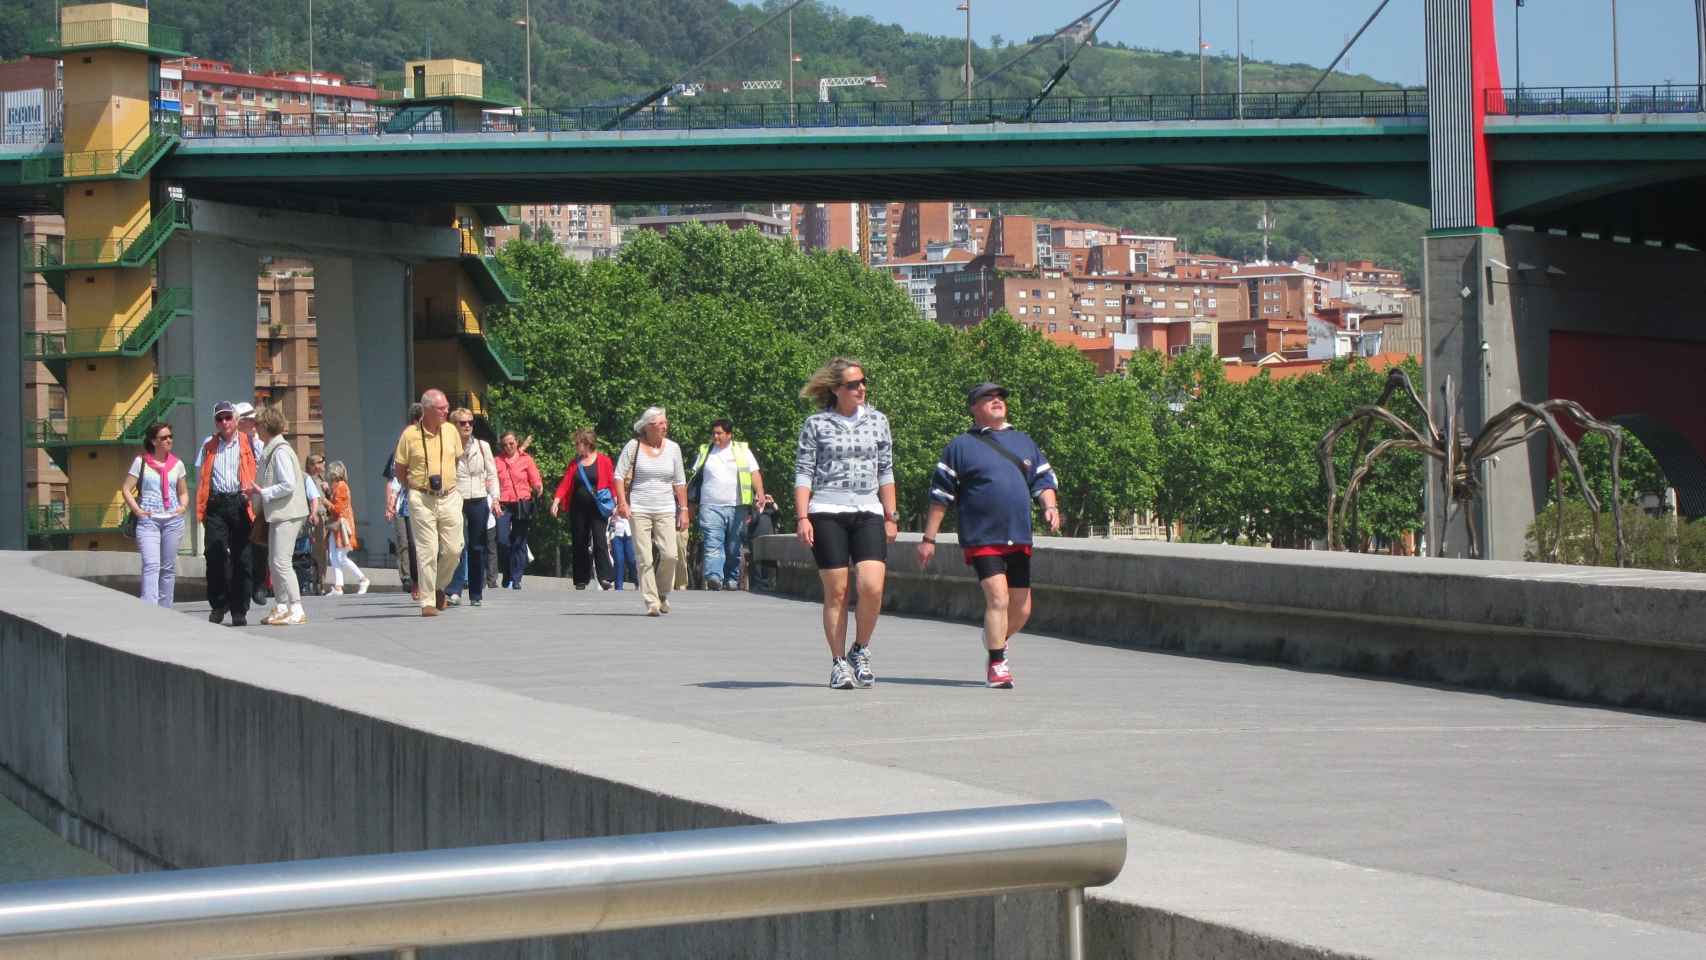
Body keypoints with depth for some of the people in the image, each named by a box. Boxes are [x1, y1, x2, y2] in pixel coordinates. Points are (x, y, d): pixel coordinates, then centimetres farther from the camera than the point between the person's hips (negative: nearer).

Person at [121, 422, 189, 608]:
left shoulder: (177, 464, 12)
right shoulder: (141, 462, 2)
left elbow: (184, 492, 21)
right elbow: (126, 489, 2)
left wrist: (183, 506, 2)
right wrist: (137, 510, -9)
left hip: (173, 519, 4)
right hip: (148, 519, -4)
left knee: (169, 567, 8)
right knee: (151, 565, -16)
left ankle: (165, 609, 17)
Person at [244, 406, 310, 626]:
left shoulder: (281, 451, -15)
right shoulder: (269, 450, 15)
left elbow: (288, 485, -21)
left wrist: (262, 492, -14)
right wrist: (255, 492, 10)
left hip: (287, 514, -10)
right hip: (277, 513, 10)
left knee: (281, 562, -12)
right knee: (273, 562, 12)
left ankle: (297, 610, -12)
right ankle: (280, 607, 18)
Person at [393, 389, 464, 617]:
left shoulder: (450, 431, 5)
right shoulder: (410, 434, -6)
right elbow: (400, 469, 3)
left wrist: (449, 483, 14)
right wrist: (415, 489, 2)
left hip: (449, 497, 4)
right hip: (422, 501, -4)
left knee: (453, 549, 2)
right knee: (427, 551, -5)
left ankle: (438, 587, 27)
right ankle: (427, 601, 1)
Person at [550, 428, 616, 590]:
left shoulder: (603, 461, 0)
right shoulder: (574, 463, 11)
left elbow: (612, 483, -1)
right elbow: (565, 484, 4)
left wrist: (616, 504, -9)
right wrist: (556, 501, -8)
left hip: (597, 508, -4)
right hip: (578, 508, 4)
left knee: (599, 540, -14)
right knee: (580, 543, 6)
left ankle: (604, 577, -19)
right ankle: (581, 579, 13)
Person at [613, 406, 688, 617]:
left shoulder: (672, 448, 8)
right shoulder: (634, 446, 0)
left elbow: (680, 482, 12)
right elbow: (619, 475, 0)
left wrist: (683, 510, 7)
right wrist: (622, 502, -11)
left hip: (666, 510, 2)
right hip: (639, 510, -2)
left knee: (670, 554, -11)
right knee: (645, 558, -6)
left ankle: (662, 593, 13)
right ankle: (651, 602, -2)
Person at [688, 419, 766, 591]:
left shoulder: (742, 450, 11)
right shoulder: (705, 451, 15)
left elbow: (754, 473, 4)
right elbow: (694, 477, 18)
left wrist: (760, 492, -13)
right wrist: (688, 499, 11)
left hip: (737, 507, 0)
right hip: (711, 506, 0)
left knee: (734, 547, 5)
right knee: (713, 544, -17)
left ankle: (732, 579, 15)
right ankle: (713, 576, -30)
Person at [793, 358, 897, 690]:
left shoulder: (877, 421, 12)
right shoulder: (816, 424, 3)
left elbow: (885, 472, 16)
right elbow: (803, 473, 3)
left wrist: (891, 517, 12)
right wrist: (802, 518, -6)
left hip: (868, 513, 2)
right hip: (827, 513, -2)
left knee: (872, 586, -14)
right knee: (836, 591, -3)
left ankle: (860, 650, 8)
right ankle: (839, 662, 7)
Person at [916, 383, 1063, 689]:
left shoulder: (1024, 443, 18)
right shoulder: (960, 446, 4)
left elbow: (1043, 478, 20)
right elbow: (940, 495, 4)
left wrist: (1050, 506, -2)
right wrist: (929, 538, 1)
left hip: (1019, 539, 5)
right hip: (982, 539, -5)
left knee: (1021, 609, 7)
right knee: (998, 598, -18)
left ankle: (997, 640, 36)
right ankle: (997, 665, -8)